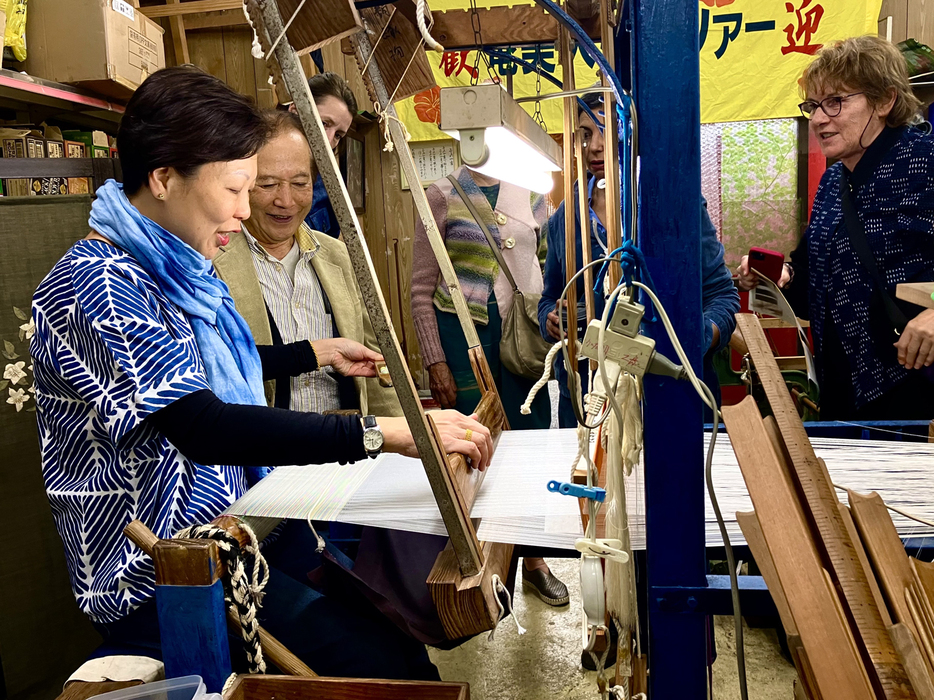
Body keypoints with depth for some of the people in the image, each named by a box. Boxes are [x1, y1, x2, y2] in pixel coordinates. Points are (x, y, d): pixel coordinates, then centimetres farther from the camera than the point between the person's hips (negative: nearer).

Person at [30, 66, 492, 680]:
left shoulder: (167, 269, 9)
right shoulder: (96, 288, -21)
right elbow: (206, 428, -32)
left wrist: (318, 353, 29)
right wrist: (385, 432, -34)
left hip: (229, 530, 9)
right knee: (387, 663, -20)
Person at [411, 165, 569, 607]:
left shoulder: (530, 193, 11)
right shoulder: (442, 196, 1)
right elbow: (421, 291, -2)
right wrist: (435, 364, -8)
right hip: (463, 334, -3)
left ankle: (534, 559, 25)